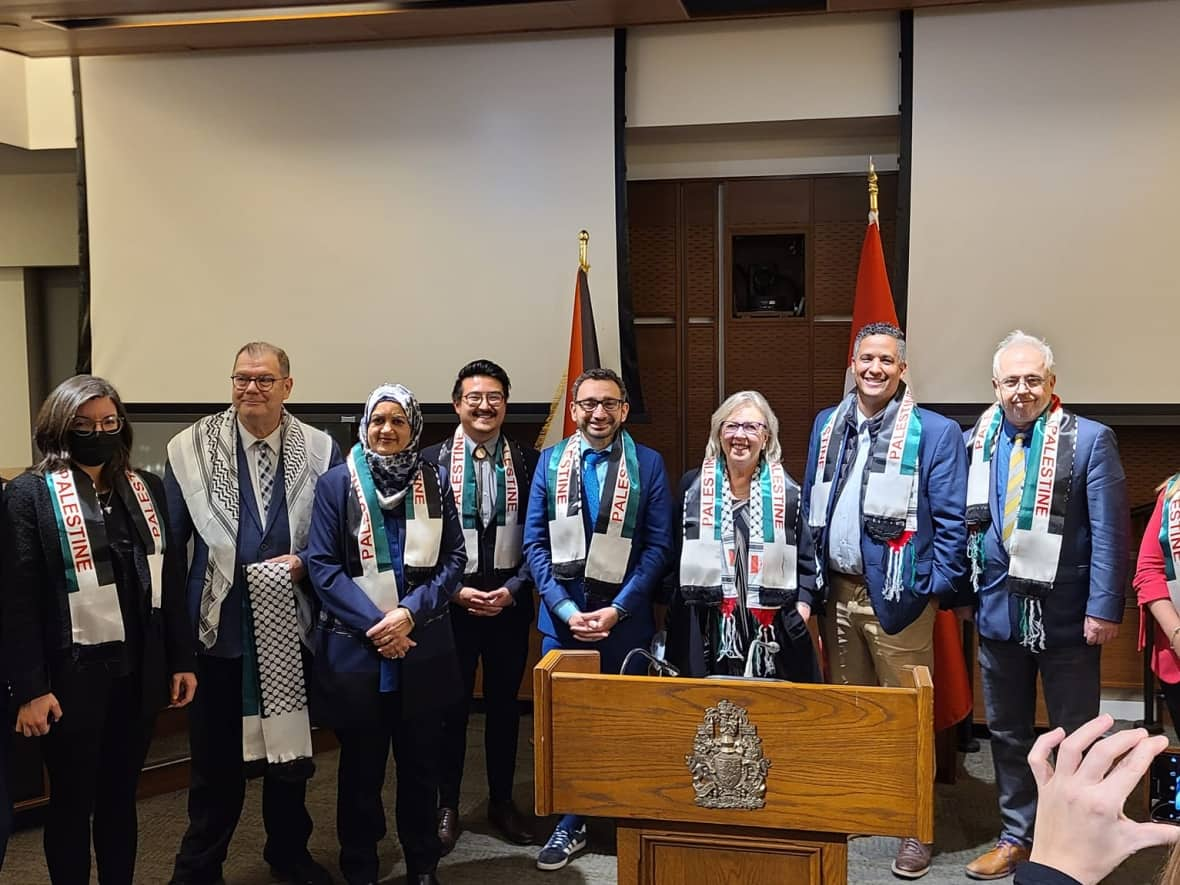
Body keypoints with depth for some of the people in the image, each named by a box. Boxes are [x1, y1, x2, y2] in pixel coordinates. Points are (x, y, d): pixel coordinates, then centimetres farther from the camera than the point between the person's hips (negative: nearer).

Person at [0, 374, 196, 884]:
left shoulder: (147, 489, 8)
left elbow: (170, 580, 10)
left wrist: (181, 659, 8)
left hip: (138, 670, 4)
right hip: (72, 672, -4)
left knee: (121, 796, 16)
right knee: (73, 802, 10)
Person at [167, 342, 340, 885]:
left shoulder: (320, 452, -1)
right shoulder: (192, 448, -2)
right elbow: (169, 538, -1)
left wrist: (303, 562, -13)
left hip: (290, 625, 1)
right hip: (219, 623, -1)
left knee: (289, 744, 16)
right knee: (215, 757, 9)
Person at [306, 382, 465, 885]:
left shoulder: (435, 480, 3)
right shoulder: (337, 482, -3)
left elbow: (453, 558, 0)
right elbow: (322, 565, -7)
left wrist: (411, 612, -14)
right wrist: (372, 624, -15)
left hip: (422, 647, 2)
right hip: (355, 647, -2)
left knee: (420, 761, 11)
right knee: (361, 763, 10)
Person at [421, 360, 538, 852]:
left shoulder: (528, 462, 1)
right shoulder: (431, 461, -2)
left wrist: (513, 589, -9)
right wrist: (454, 589, -10)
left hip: (509, 604, 1)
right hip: (450, 603, -1)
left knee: (504, 706, 12)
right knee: (450, 707, 8)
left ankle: (502, 802, 27)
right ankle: (447, 806, 22)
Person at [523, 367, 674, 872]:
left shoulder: (648, 465, -1)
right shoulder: (550, 462, 4)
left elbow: (659, 545, -4)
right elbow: (535, 543, 1)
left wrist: (617, 609, -13)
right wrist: (564, 607, -10)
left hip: (624, 617, -1)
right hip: (562, 615, 2)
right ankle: (570, 823, 23)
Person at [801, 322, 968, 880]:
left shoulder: (935, 432, -5)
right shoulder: (827, 426, 10)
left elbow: (951, 521, -7)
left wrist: (939, 588, -13)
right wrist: (809, 582, 9)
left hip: (895, 594, -5)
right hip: (837, 590, 5)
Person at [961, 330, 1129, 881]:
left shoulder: (1090, 440, -7)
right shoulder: (976, 442, 4)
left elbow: (1110, 531, -10)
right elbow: (960, 521, 7)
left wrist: (1104, 608, -15)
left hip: (1066, 614, -4)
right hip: (997, 609, 4)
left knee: (1076, 738, 9)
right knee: (1006, 732, 15)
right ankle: (1016, 836, 29)